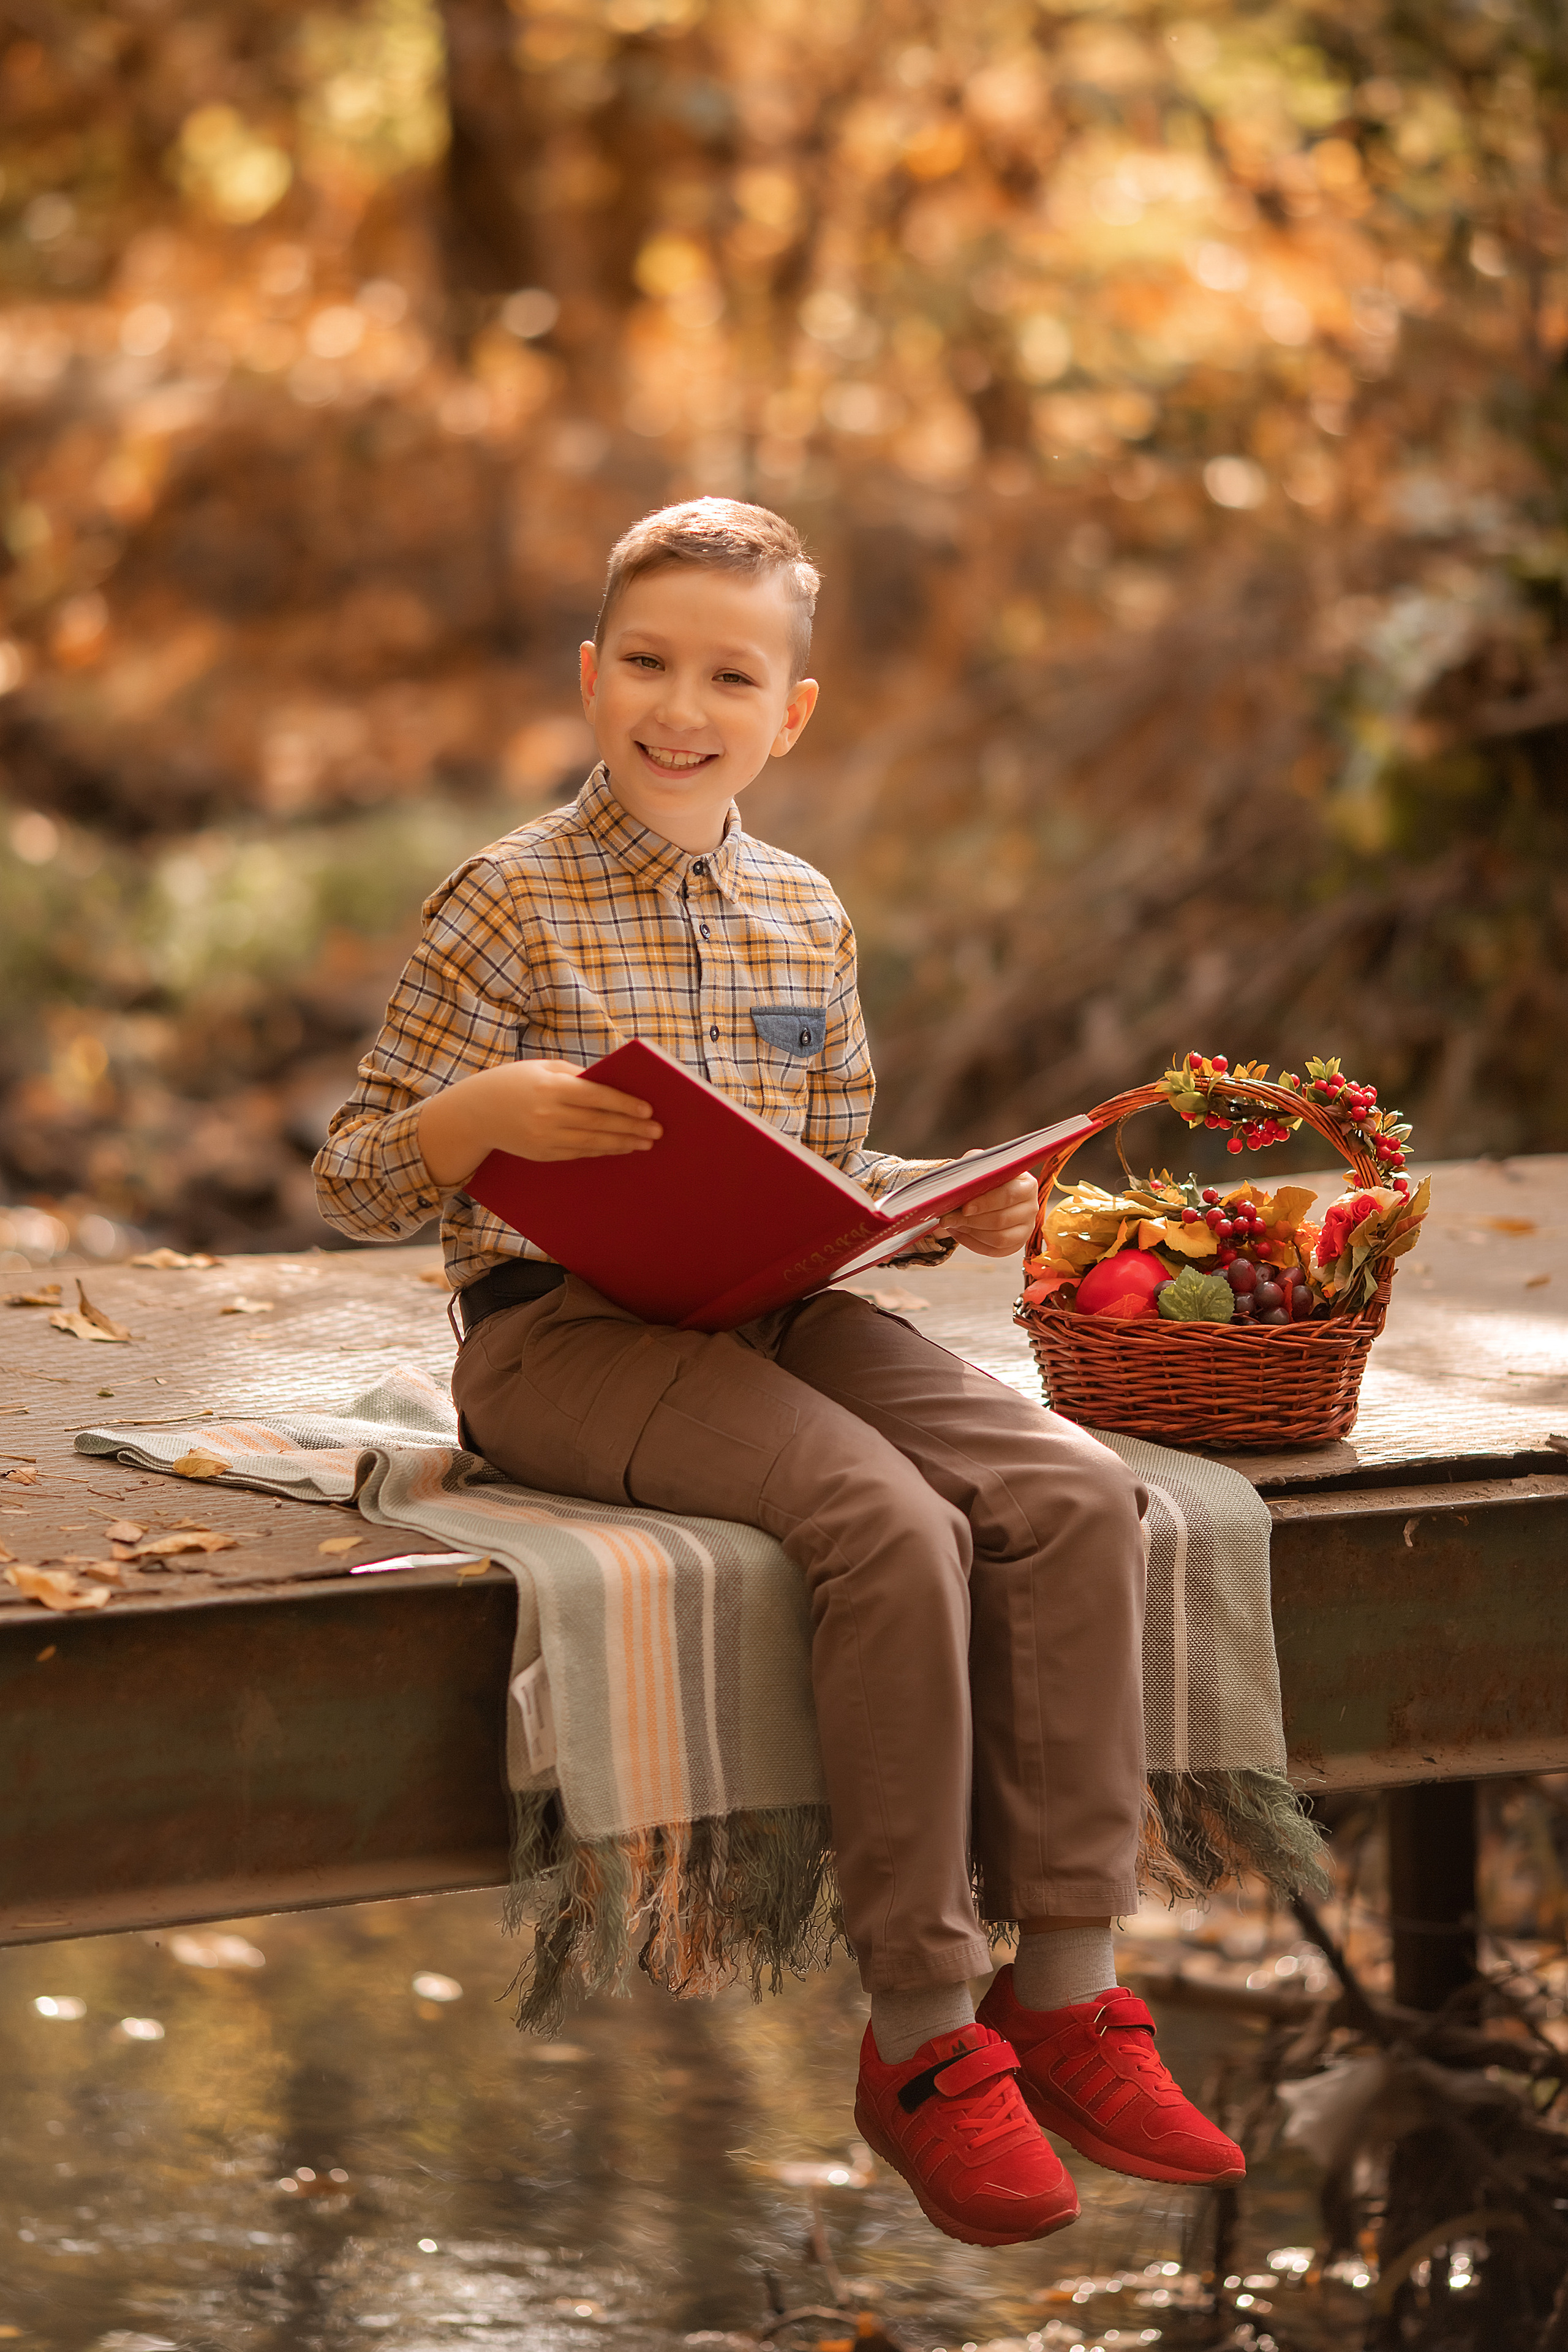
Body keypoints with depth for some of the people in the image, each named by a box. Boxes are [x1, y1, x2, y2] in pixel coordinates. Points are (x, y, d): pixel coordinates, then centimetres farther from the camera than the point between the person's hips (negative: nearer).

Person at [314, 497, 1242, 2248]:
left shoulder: (804, 917, 14)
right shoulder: (511, 905, -4)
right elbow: (352, 1189, -3)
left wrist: (959, 1209, 3)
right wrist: (482, 1114, -23)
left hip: (768, 1308, 6)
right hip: (561, 1330, -6)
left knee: (1073, 1495, -17)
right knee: (891, 1524, -30)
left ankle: (1063, 1987, -10)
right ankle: (919, 2038, -20)